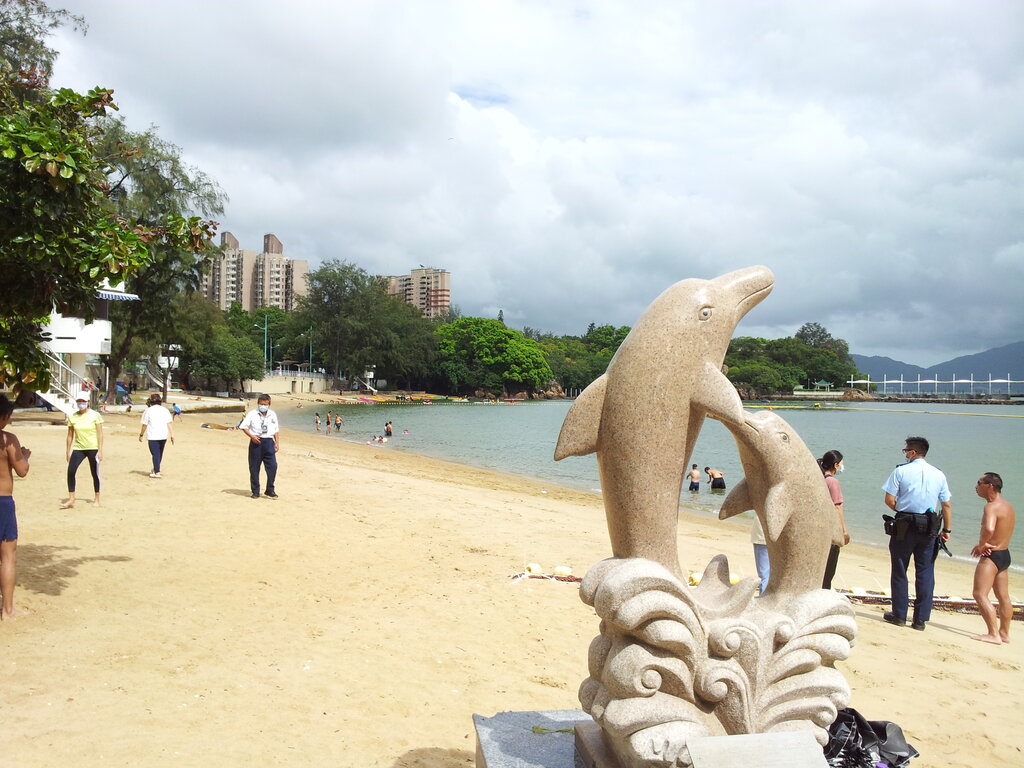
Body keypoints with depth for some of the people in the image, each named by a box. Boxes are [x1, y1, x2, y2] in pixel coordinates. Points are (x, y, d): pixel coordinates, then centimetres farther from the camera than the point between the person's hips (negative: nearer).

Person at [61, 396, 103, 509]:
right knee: (70, 471, -9)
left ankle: (96, 498, 19)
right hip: (78, 448, 3)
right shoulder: (72, 417, 5)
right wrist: (68, 452, 8)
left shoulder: (95, 415, -4)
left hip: (93, 448, -3)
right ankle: (71, 500, -2)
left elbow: (100, 434, -6)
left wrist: (100, 450, -11)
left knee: (95, 473, 4)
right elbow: (70, 435, 11)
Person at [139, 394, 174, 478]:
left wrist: (141, 435, 9)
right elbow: (170, 423, -1)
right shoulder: (165, 410, 6)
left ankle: (157, 472, -5)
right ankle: (155, 469, 32)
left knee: (155, 454, -1)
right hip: (163, 436, 4)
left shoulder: (148, 411, -3)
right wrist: (172, 435, -1)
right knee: (160, 453, 17)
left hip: (153, 437, -4)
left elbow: (144, 425, -3)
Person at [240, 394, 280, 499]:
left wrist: (277, 443, 8)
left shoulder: (273, 415, 11)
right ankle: (255, 491, 14)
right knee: (254, 468, 4)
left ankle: (270, 490, 8)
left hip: (269, 441, 2)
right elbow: (244, 427, 0)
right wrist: (252, 436, -13)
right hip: (256, 442, -2)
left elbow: (276, 430, 15)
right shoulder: (252, 414, 1)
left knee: (272, 466, -5)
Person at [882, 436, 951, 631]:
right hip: (929, 527, 3)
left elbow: (889, 500, -9)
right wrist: (947, 529, 13)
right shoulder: (939, 474, 4)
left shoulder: (901, 471, -6)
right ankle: (921, 619, 11)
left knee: (899, 571, 8)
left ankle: (899, 615, 13)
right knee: (925, 573, 8)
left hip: (904, 526, -3)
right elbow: (946, 506, 5)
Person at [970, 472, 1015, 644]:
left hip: (991, 556, -10)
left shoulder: (991, 507, -21)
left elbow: (988, 528, -39)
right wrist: (984, 544, -3)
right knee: (1003, 597, 17)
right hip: (1005, 554, 10)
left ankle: (994, 635, -12)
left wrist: (981, 545, -21)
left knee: (980, 594, -9)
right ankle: (1004, 633, 26)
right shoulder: (1008, 506, 11)